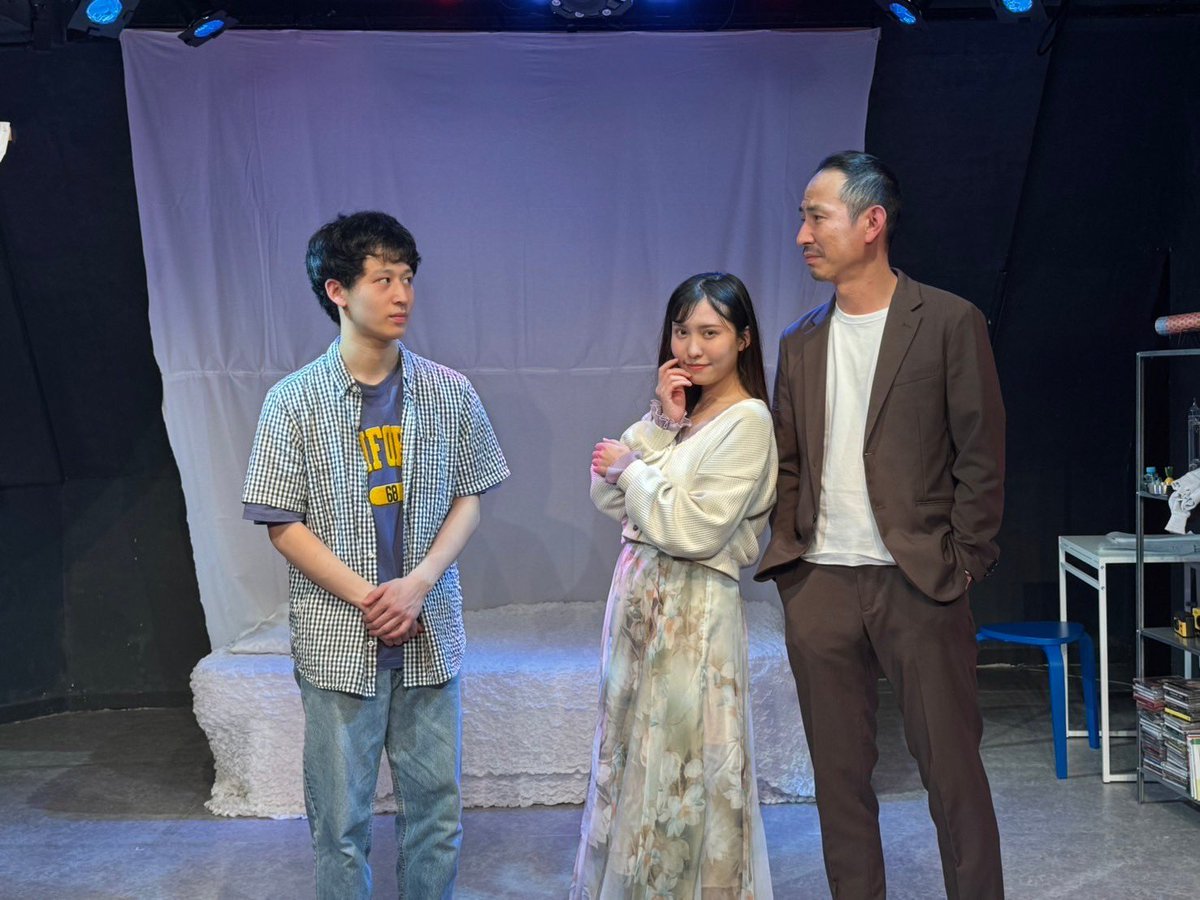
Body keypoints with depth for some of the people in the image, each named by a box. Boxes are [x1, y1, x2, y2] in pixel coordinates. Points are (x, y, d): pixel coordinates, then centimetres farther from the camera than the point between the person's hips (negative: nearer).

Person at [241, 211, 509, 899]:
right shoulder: (294, 402, -5)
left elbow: (467, 501, 4)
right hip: (339, 642, -2)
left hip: (431, 636, 2)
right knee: (342, 823, 9)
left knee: (439, 812, 12)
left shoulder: (450, 393, 1)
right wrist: (367, 598, -13)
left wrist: (416, 586, -11)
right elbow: (283, 524, -4)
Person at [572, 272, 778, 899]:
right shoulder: (677, 410, 10)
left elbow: (693, 530, -20)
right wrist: (662, 423, -6)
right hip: (638, 596, 8)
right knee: (633, 760, 17)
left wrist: (630, 468, -8)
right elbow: (607, 499, 3)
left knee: (681, 769, 3)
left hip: (692, 611, -8)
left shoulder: (747, 422, -13)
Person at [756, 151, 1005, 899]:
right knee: (839, 774, 12)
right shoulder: (800, 342, 12)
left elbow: (982, 457, -3)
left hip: (918, 583, -4)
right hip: (818, 585, 4)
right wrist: (786, 556, 1)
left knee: (953, 768, 5)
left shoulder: (950, 322, -2)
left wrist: (960, 566, -7)